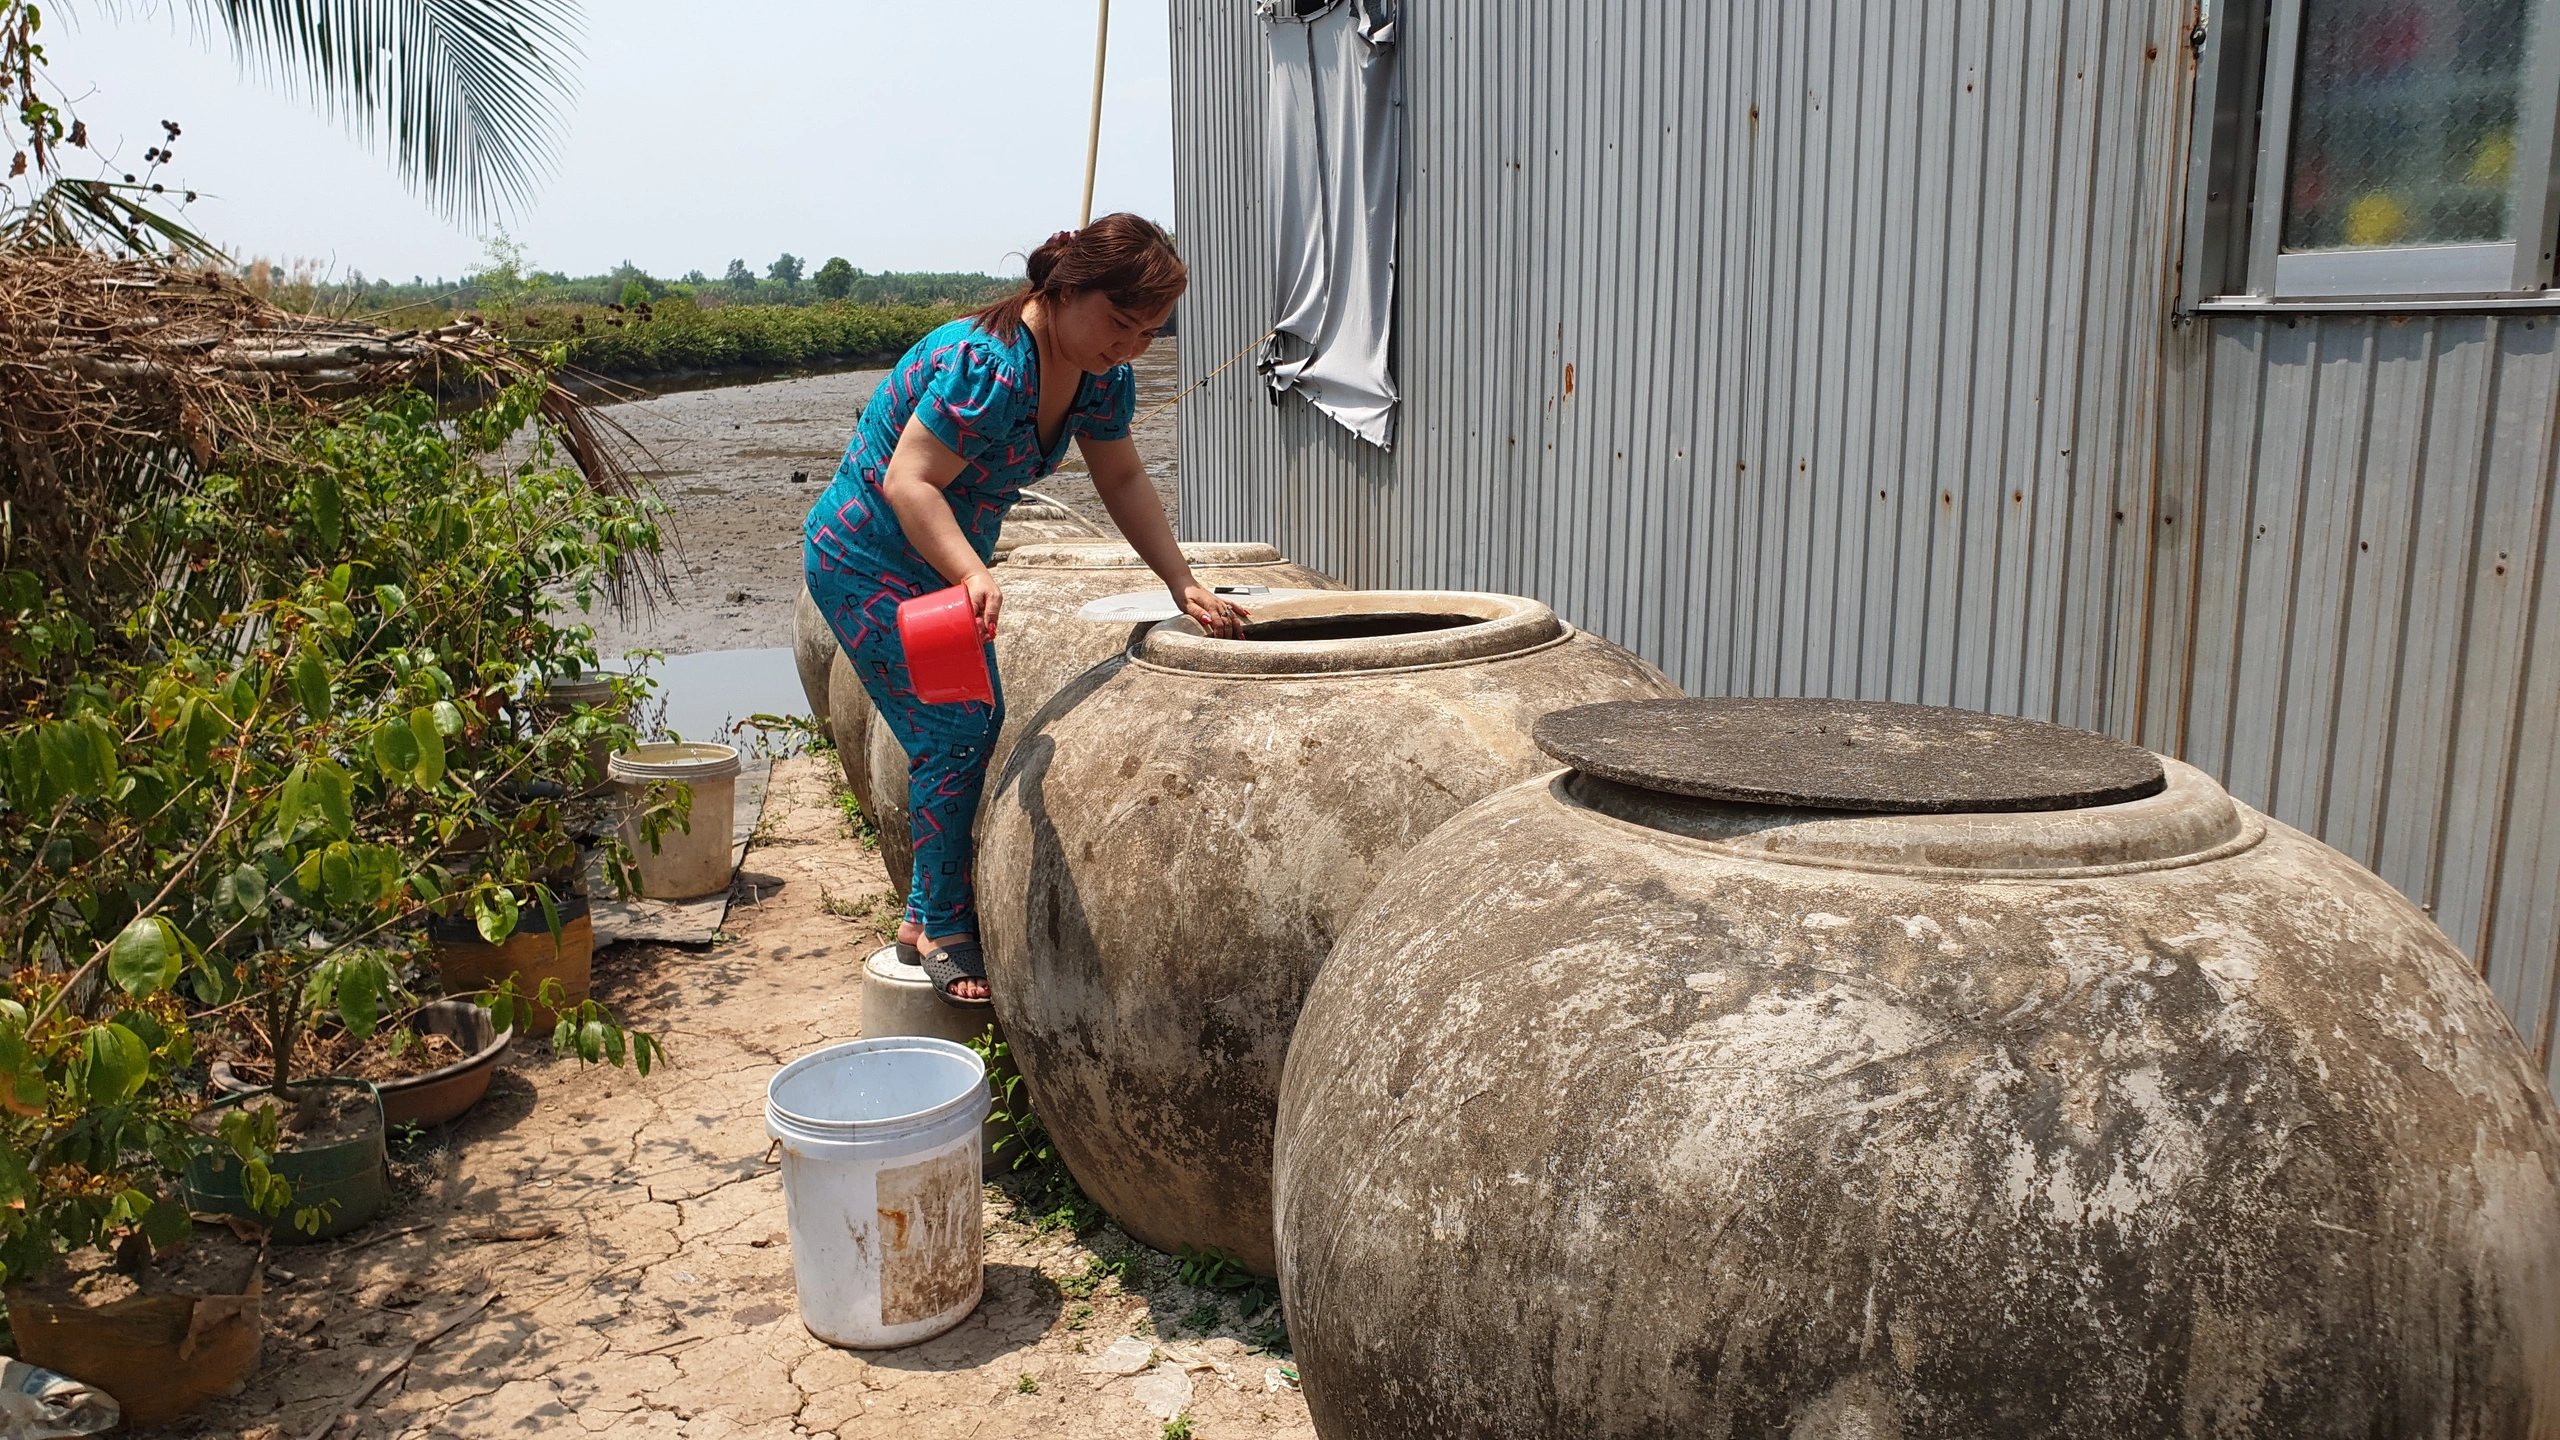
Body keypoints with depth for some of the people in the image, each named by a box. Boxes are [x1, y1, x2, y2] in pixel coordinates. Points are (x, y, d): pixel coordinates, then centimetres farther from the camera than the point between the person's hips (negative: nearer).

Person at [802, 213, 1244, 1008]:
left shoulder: (1102, 373, -5)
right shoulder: (988, 362, -32)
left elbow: (1123, 480, 1)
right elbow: (908, 481, -35)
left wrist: (1184, 584, -9)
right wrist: (973, 575, -50)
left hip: (944, 560, 9)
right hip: (867, 563, -9)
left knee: (979, 727, 13)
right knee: (953, 735, -10)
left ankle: (927, 916, 27)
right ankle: (945, 931, 7)